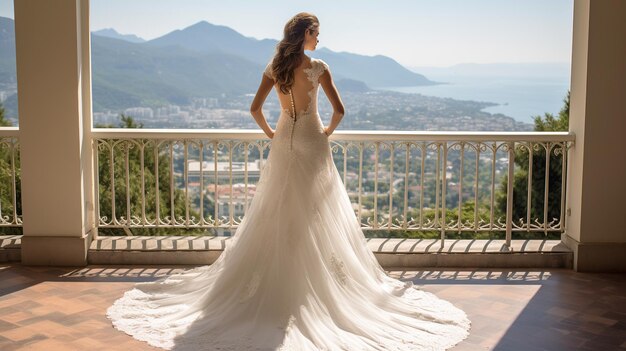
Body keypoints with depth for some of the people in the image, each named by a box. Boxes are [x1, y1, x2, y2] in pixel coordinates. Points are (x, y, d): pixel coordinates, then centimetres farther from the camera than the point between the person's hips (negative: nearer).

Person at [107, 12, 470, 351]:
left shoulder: (274, 68, 1)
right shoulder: (318, 67, -11)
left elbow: (255, 108, -2)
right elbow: (339, 110, -15)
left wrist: (271, 132, 12)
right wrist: (328, 132, 3)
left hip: (283, 144, 4)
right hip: (312, 144, -4)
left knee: (276, 216, 12)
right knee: (320, 217, 5)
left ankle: (275, 282, 20)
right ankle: (321, 281, 10)